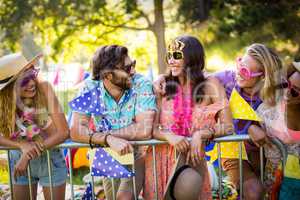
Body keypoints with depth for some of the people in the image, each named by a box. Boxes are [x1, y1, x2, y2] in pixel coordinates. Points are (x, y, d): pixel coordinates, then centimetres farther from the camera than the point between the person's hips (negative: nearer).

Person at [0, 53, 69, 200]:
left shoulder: (44, 89, -24)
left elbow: (64, 132, -23)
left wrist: (29, 155, -24)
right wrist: (22, 145, -29)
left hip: (50, 160, -1)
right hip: (19, 161, 2)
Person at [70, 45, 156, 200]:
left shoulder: (141, 85, -20)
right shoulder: (90, 88, -14)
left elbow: (144, 130, -29)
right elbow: (76, 130, -22)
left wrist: (105, 134, -23)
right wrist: (109, 139, -38)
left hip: (137, 155, -3)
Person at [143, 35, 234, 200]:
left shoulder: (209, 86, 0)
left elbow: (227, 127, -5)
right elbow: (150, 128, -4)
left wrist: (201, 134, -21)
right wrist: (169, 136, -23)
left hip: (192, 155, -1)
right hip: (161, 155, 1)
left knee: (188, 186, -32)